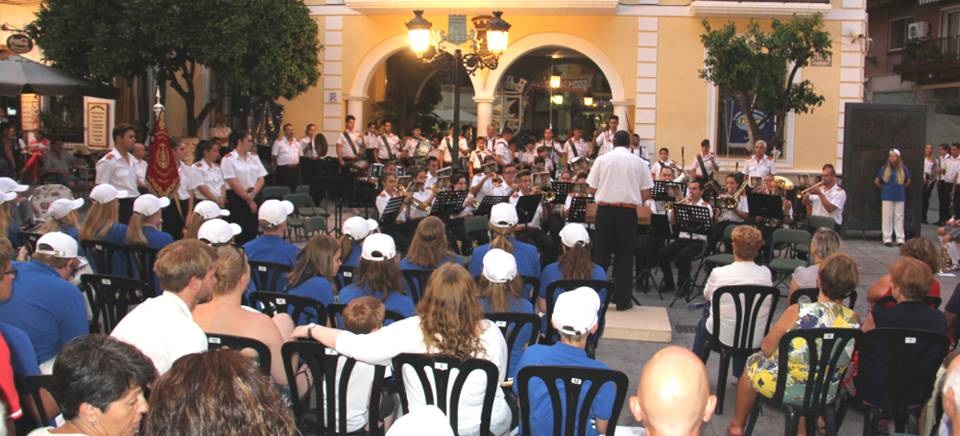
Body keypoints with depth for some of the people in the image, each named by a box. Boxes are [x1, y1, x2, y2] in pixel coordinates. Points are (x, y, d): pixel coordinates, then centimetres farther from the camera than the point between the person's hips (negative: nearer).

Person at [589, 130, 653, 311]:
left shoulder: (602, 160, 0)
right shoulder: (639, 162, 1)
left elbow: (592, 189, 1)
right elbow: (646, 194, 1)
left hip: (605, 210, 0)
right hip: (628, 212, 0)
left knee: (601, 254, 9)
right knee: (624, 256, 6)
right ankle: (622, 300, 7)